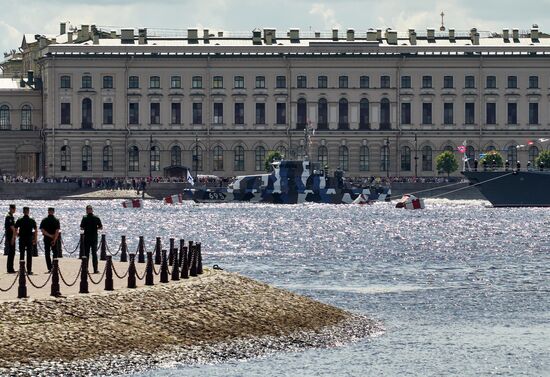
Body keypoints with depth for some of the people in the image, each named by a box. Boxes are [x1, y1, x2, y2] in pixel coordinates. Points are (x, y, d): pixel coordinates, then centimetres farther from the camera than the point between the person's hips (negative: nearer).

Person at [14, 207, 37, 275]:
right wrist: (35, 239, 11)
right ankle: (29, 270, 2)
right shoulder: (32, 220, -1)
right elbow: (36, 231, 1)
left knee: (22, 255, 5)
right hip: (29, 239, 0)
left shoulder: (19, 220, -4)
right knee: (29, 255, 4)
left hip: (22, 239, 0)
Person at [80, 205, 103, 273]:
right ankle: (95, 269, 0)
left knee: (86, 254, 8)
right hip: (94, 238, 1)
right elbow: (101, 227, 0)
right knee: (94, 253, 6)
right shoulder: (96, 218, -4)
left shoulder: (84, 218, -8)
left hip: (86, 238, -1)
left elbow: (81, 228, -6)